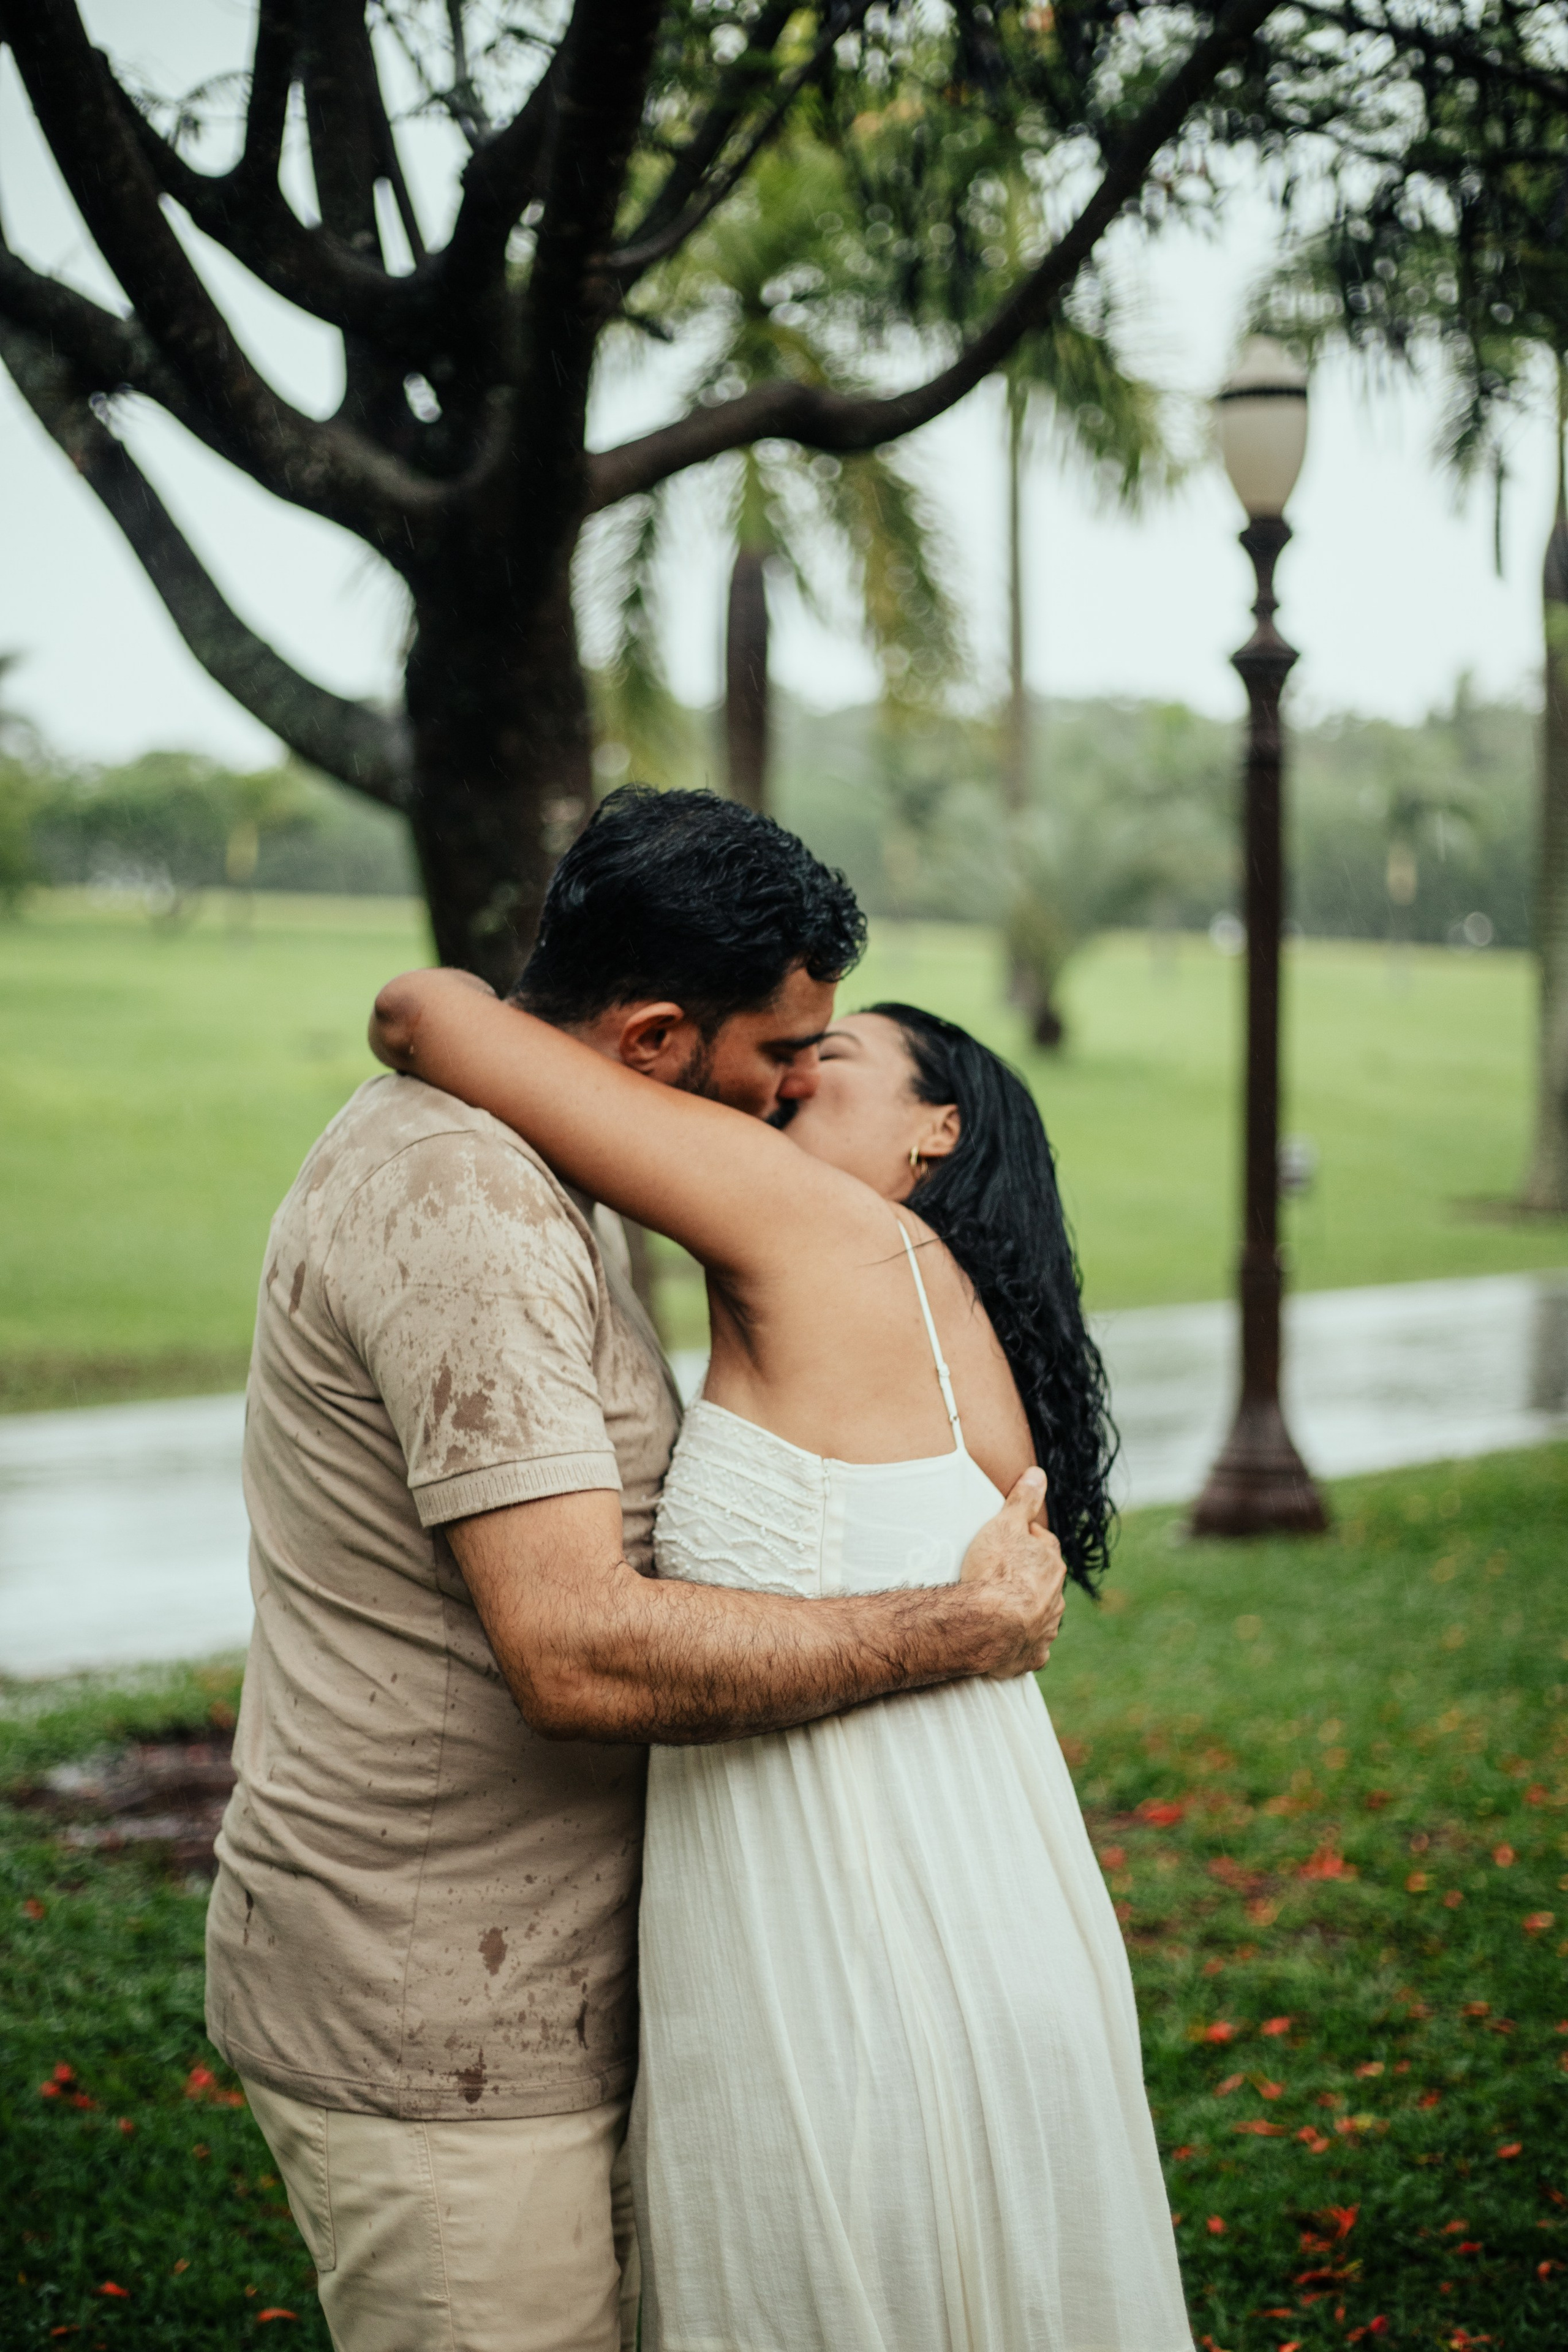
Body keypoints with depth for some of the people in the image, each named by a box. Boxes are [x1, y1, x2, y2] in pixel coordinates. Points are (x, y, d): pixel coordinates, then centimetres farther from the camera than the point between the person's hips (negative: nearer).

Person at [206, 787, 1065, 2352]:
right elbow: (580, 1653, -30)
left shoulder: (505, 1168, 12)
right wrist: (963, 1626, -22)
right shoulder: (465, 1205, -22)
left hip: (516, 1976, 10)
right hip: (436, 2028, -10)